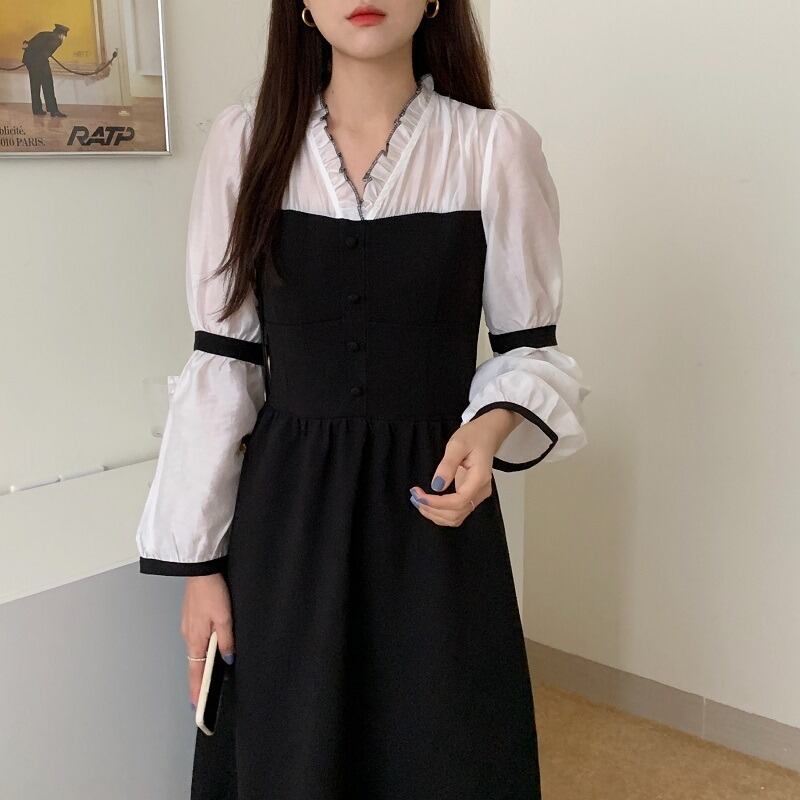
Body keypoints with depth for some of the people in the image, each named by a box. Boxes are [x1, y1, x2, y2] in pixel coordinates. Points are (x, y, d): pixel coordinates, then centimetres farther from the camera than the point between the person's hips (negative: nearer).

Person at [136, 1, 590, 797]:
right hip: (286, 512, 1)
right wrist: (198, 558, 1)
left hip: (433, 504, -1)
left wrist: (493, 426, -20)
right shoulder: (242, 141, -2)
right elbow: (220, 363, 0)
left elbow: (530, 347, 2)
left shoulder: (497, 146, -6)